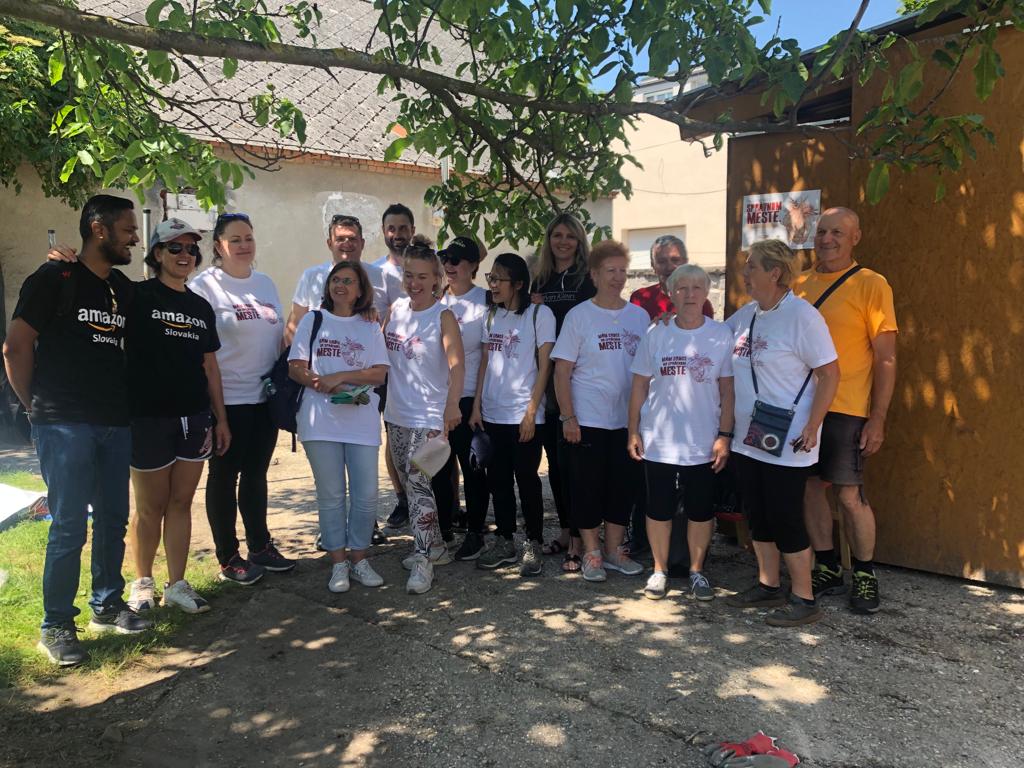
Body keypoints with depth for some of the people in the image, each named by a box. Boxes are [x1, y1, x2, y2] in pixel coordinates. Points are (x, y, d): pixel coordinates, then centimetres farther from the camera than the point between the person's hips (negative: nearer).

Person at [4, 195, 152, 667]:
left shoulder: (124, 289, 12)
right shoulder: (54, 278, -6)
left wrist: (122, 402, 10)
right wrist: (38, 407, -2)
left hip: (115, 424, 6)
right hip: (65, 426, -6)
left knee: (113, 520, 13)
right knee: (69, 526, -3)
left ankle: (107, 606, 28)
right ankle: (56, 626, 12)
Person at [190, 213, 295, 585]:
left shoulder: (265, 283, 11)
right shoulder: (204, 285, -8)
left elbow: (280, 335, 17)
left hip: (265, 397, 6)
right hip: (228, 398, -6)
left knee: (256, 473, 15)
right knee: (224, 476, 6)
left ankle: (261, 546, 28)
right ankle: (228, 558, 17)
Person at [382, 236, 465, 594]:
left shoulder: (443, 316, -12)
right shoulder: (395, 309, 6)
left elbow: (456, 364, -24)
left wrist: (452, 405, -38)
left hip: (428, 416, -7)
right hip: (396, 412, 7)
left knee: (417, 481, -13)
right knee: (409, 483, 14)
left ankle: (423, 561, -5)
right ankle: (434, 546, 29)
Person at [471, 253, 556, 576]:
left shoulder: (539, 314, -6)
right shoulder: (491, 315, 10)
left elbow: (544, 367, -8)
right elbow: (485, 362, 12)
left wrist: (531, 413, -12)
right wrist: (477, 406, 6)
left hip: (524, 415, -5)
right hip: (492, 413, 5)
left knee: (527, 479, 1)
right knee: (498, 478, 11)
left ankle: (533, 546, 15)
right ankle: (504, 542, 24)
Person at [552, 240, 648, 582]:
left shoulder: (639, 316, 7)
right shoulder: (579, 315, -4)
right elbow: (562, 371, -6)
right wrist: (568, 417, -11)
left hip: (628, 420, 4)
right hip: (587, 421, -4)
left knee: (624, 486, 10)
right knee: (588, 487, 4)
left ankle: (614, 550, 26)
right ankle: (592, 553, 19)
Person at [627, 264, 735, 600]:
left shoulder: (722, 335, -2)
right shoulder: (656, 334, 1)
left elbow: (728, 390, 0)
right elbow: (640, 385, 4)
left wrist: (724, 435, -5)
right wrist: (633, 431, 2)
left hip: (703, 443, 0)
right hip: (658, 441, 1)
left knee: (700, 510, 10)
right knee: (659, 508, 9)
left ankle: (697, 571, 28)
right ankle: (659, 570, 26)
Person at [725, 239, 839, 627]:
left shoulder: (802, 315, -13)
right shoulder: (747, 313, 9)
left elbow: (830, 373, -13)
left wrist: (811, 427, -17)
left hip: (785, 442, -7)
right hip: (747, 436, 8)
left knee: (785, 519, 0)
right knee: (758, 517, 15)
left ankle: (804, 599, 14)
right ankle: (768, 586, 31)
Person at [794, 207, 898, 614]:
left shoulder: (870, 285, -4)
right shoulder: (800, 284, 10)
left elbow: (886, 358, -5)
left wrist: (878, 418, -10)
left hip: (845, 408, -5)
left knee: (850, 494, -1)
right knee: (810, 487, 9)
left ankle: (864, 577, 19)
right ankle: (828, 571, 25)